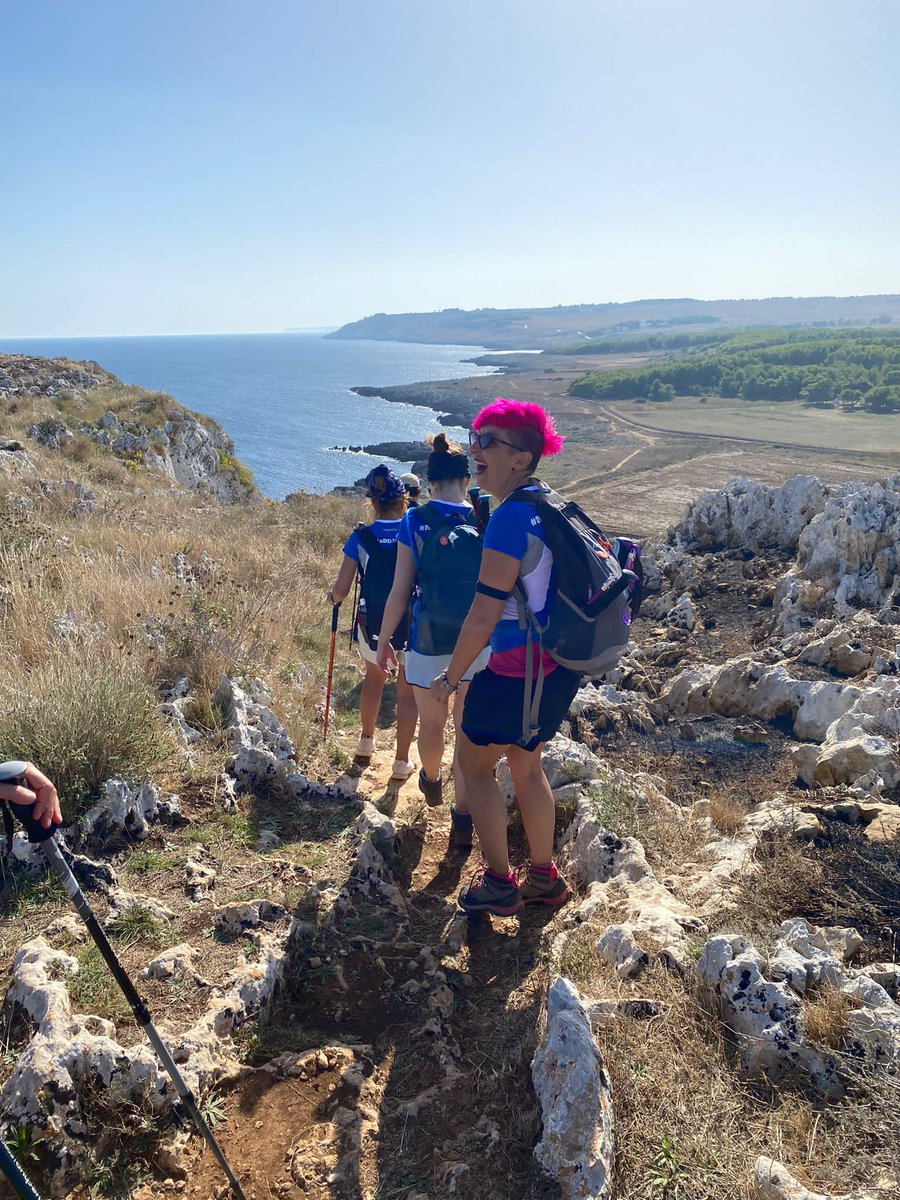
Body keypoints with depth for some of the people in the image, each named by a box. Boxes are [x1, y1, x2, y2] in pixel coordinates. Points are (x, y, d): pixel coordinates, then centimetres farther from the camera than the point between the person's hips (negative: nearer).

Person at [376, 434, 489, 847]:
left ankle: (431, 782, 48)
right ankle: (463, 818, 13)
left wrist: (384, 639, 5)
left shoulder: (415, 521, -8)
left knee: (431, 723, 21)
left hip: (429, 642, 0)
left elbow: (400, 592, -7)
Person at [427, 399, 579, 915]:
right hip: (559, 665, 9)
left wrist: (450, 677, -11)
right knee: (526, 763, 22)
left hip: (518, 669, -9)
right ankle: (544, 877, 34)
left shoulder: (511, 517, -22)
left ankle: (500, 885, 20)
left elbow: (484, 614, -22)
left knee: (474, 764, 10)